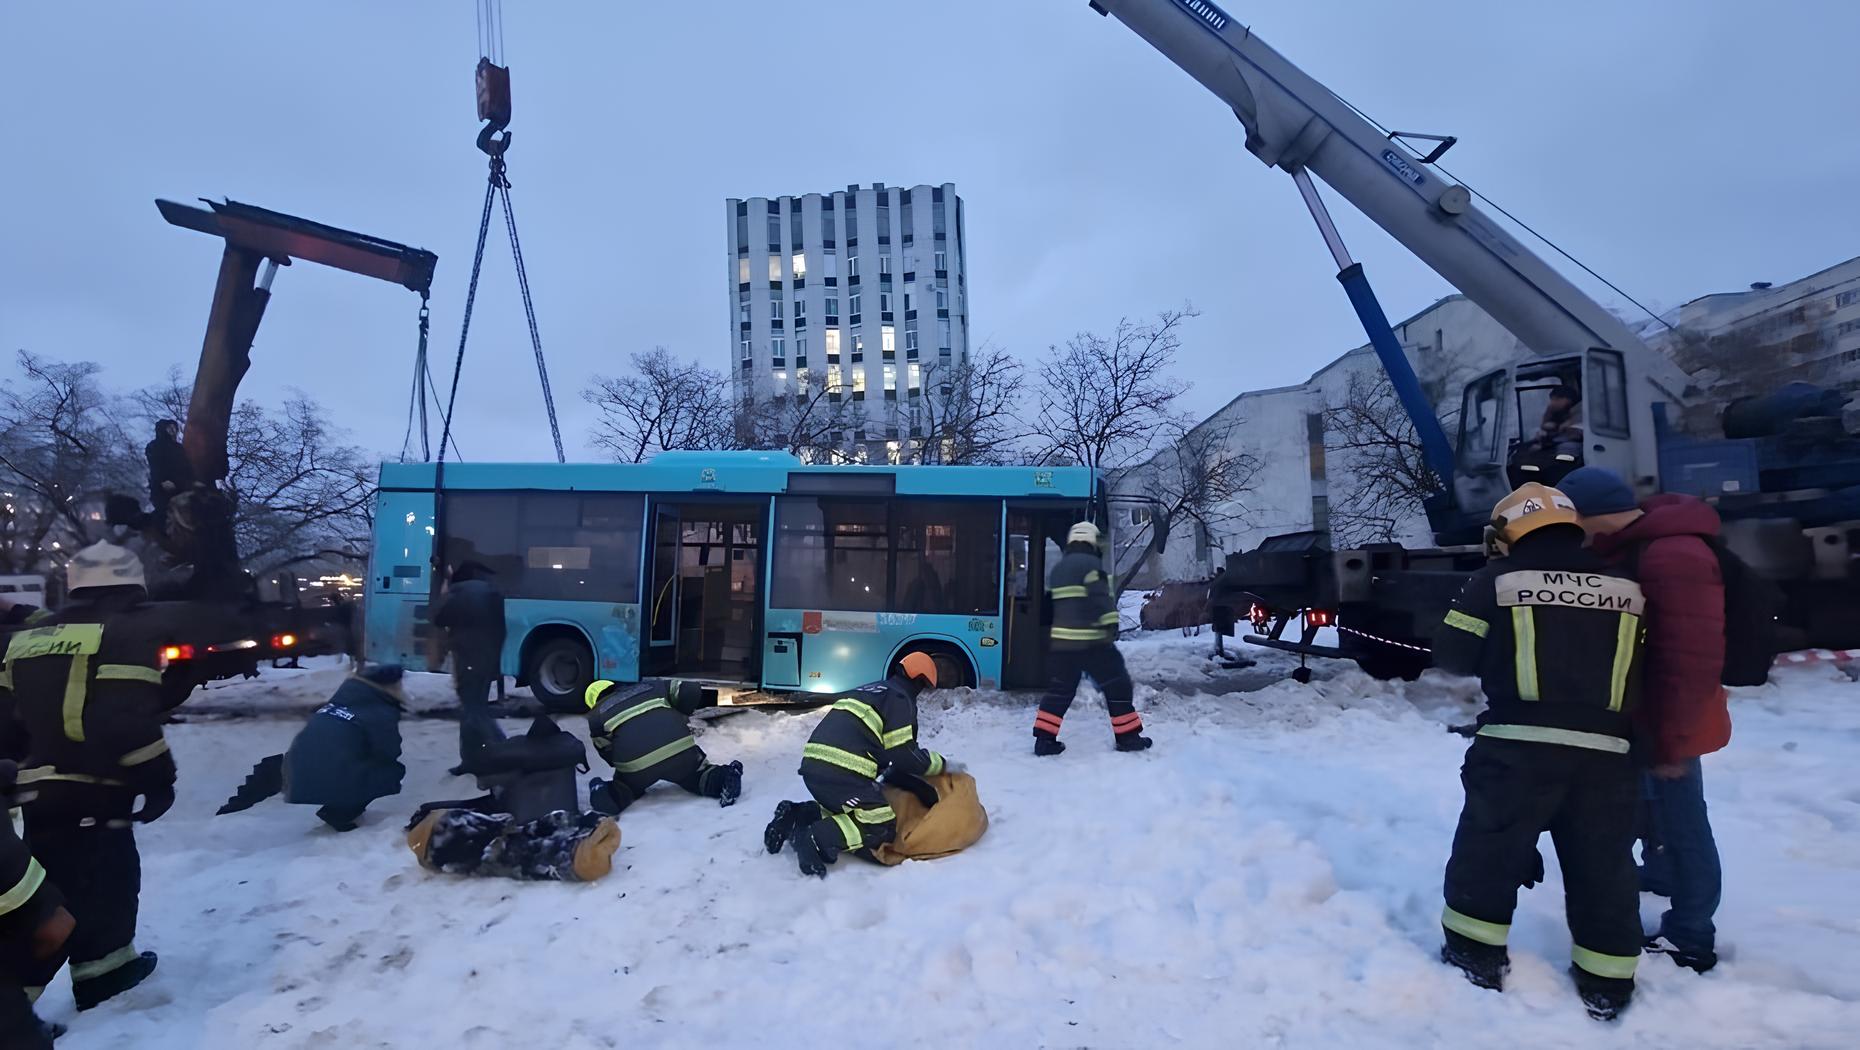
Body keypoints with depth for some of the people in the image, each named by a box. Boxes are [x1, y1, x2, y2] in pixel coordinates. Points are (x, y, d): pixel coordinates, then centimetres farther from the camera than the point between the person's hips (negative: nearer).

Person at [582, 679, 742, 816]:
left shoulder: (596, 716, 24)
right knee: (695, 775, 28)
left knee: (628, 784, 30)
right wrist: (681, 718, 33)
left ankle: (613, 795, -5)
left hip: (635, 765, -1)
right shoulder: (650, 686, 28)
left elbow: (607, 752, 23)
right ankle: (722, 779, -5)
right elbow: (692, 690, 18)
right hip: (681, 751, 1)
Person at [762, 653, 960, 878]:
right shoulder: (899, 698, 1)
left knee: (844, 814, 27)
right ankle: (818, 838, -18)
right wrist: (943, 764, 13)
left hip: (814, 765, 9)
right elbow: (904, 755, -1)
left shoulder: (870, 690, 27)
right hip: (841, 771, -9)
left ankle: (796, 818, 8)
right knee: (882, 827, -2)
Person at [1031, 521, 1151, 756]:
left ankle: (1044, 739, 7)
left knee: (1059, 690, 11)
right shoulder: (1091, 564, -9)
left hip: (1063, 640, 7)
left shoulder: (1057, 569, 16)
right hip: (1092, 641, -7)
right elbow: (1101, 599, -19)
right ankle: (1128, 737, 12)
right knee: (1117, 685, 6)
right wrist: (1110, 625, -18)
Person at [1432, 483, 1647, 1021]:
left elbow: (1451, 654, 0)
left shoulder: (1498, 578, -1)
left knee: (1489, 849, 11)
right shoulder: (1626, 587, 11)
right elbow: (1646, 671, 16)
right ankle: (1606, 983, 25)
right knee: (1603, 865, 15)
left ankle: (1477, 957, 20)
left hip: (1518, 744, -4)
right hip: (1604, 752, 4)